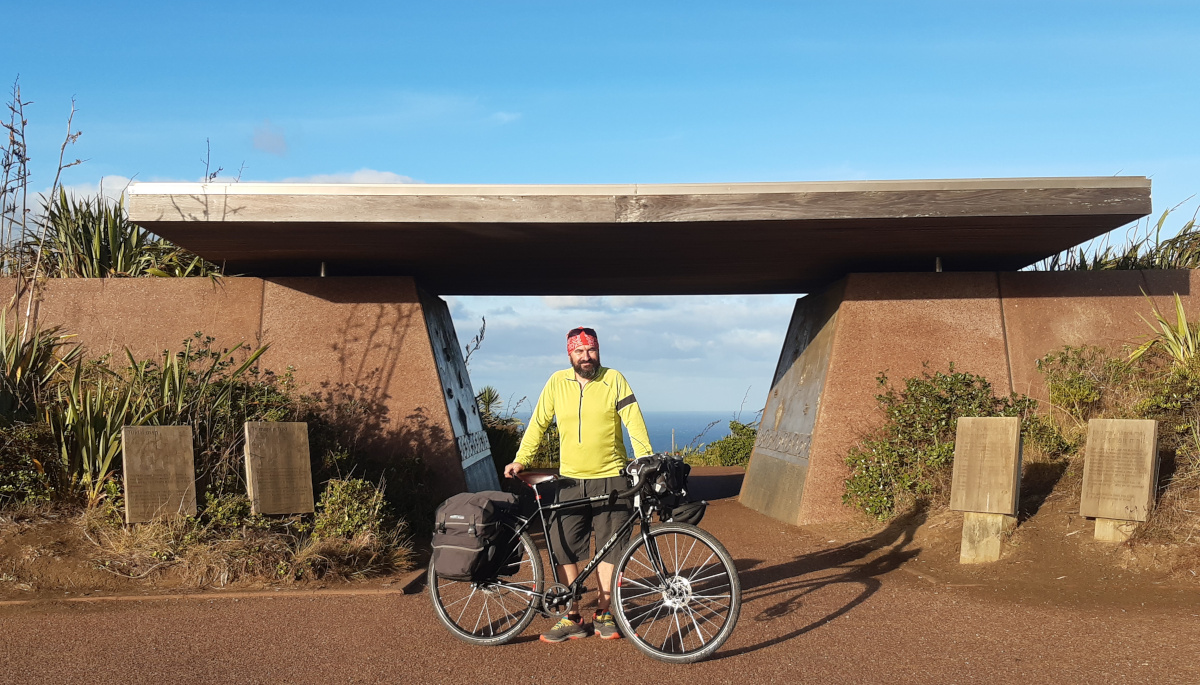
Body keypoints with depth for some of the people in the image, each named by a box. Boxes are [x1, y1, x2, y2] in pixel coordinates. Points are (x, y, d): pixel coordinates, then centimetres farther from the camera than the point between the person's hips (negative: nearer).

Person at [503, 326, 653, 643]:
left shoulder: (614, 380, -3)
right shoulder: (557, 382, 3)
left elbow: (634, 422, -9)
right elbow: (538, 424, 6)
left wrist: (646, 459, -22)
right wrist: (520, 460, -3)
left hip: (611, 479, -2)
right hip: (570, 481, 2)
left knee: (609, 548, 5)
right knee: (564, 548, 2)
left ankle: (603, 614, 20)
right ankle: (572, 619, 13)